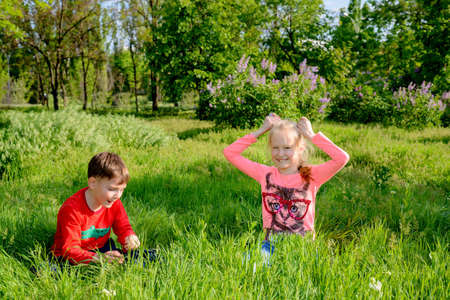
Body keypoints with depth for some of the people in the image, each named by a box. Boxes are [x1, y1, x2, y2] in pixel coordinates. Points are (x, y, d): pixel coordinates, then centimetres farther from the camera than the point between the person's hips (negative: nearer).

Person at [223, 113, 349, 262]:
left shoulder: (310, 176, 0)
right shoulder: (266, 174, 6)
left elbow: (342, 158, -16)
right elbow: (230, 153, 3)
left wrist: (311, 136, -8)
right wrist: (261, 130, 2)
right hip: (271, 244, 1)